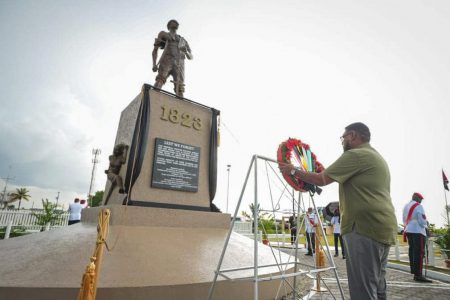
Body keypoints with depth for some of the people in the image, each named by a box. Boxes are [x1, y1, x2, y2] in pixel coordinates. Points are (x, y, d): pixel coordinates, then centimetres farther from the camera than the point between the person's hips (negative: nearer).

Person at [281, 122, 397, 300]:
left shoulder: (355, 155, -8)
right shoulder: (376, 157, 24)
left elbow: (321, 179, -8)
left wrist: (294, 171, 4)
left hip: (365, 227, -10)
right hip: (383, 228, 10)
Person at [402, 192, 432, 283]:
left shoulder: (405, 207, 18)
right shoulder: (418, 206, -7)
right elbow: (422, 221, -13)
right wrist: (426, 225, 2)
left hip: (408, 231, 8)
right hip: (418, 231, -8)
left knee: (412, 251, 10)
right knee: (419, 252, -9)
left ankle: (414, 272, 13)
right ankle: (418, 275, -11)